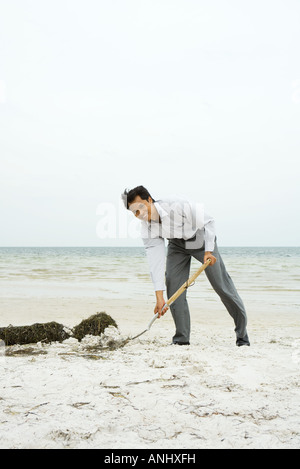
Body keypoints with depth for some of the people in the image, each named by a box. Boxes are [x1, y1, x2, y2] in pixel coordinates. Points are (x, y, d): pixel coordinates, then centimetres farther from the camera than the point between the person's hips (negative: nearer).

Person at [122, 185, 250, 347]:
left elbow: (207, 221, -22)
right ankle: (181, 338, -5)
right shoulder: (147, 230, -21)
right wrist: (159, 297, -29)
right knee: (172, 282, -13)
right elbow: (155, 262, -24)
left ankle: (242, 334, 9)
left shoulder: (177, 205, -35)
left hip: (201, 238, -4)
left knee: (221, 284, -5)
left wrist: (209, 250, -25)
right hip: (177, 245, 4)